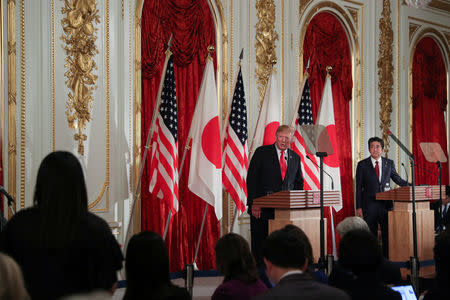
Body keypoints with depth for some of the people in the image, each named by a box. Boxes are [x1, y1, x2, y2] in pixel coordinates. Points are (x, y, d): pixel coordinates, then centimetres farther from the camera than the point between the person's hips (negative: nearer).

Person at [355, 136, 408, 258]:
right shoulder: (362, 165, 3)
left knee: (388, 234, 2)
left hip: (386, 204, 2)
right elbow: (358, 187, 2)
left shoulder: (389, 163, 9)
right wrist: (358, 207, -4)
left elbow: (397, 179, 18)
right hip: (369, 206, -2)